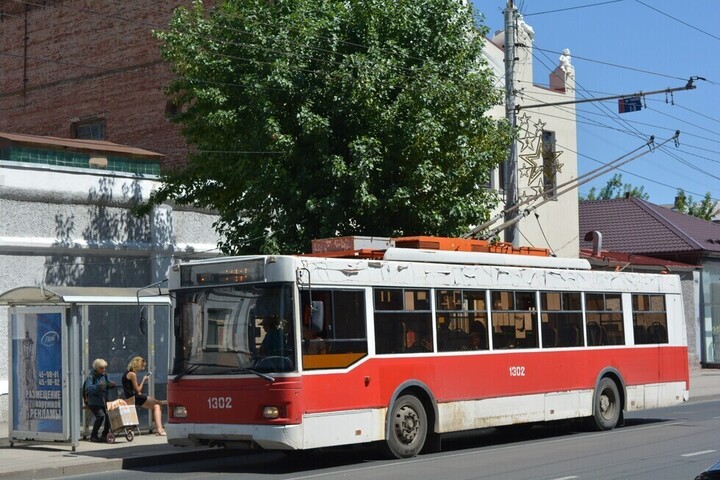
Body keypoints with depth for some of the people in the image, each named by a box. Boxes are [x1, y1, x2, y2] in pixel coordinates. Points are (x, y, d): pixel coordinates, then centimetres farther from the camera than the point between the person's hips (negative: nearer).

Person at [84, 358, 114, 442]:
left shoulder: (104, 375, 7)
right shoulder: (91, 377, -13)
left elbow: (107, 384, 21)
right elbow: (88, 389, -26)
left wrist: (110, 385, -3)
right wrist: (98, 386, -39)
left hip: (103, 401, 7)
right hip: (94, 402, -7)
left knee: (108, 416, -5)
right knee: (100, 416, -22)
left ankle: (104, 435, 13)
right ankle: (93, 436, -7)